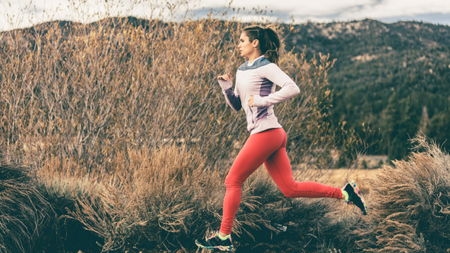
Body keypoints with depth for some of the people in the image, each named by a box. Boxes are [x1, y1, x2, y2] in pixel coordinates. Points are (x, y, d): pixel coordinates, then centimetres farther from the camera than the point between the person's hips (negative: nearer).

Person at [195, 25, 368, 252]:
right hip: (273, 136, 9)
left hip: (266, 133, -9)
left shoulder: (265, 67, -8)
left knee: (232, 182, -2)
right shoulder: (242, 70, 18)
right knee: (290, 189, 7)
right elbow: (236, 105, 21)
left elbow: (293, 88, -20)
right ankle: (344, 192, 10)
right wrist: (226, 86, 4)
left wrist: (263, 100, -21)